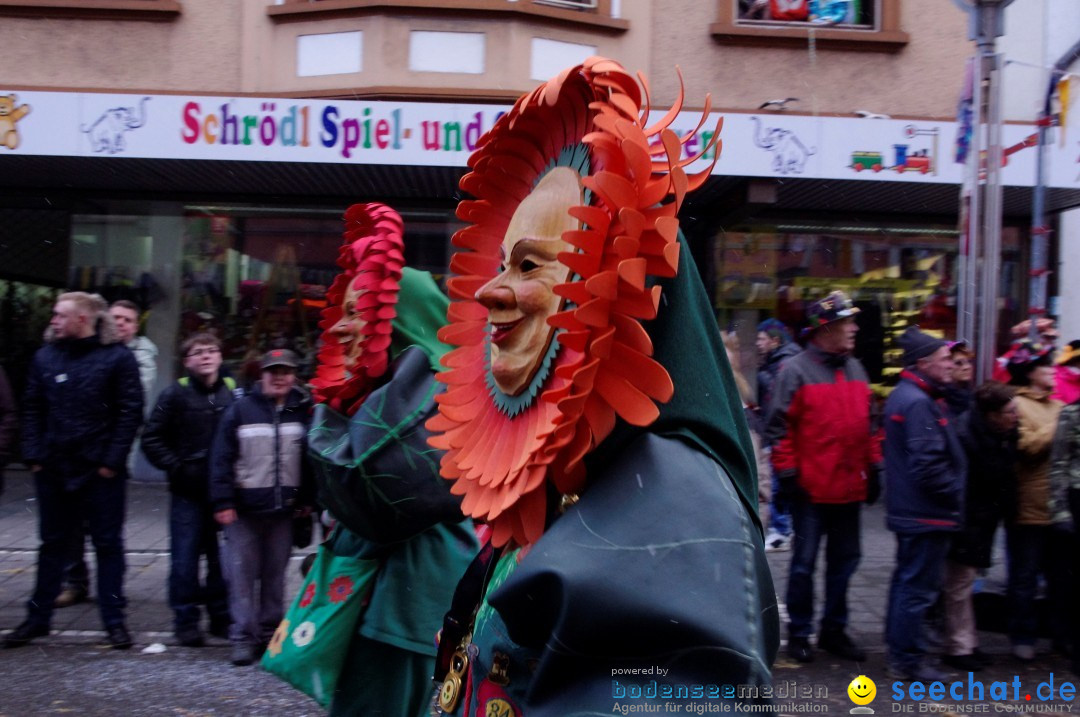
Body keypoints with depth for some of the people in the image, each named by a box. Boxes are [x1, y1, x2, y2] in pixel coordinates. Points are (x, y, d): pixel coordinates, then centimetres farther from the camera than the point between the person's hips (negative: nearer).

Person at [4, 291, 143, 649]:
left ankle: (114, 620, 14)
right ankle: (38, 617, 27)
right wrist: (33, 455, 0)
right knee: (52, 545, 15)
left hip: (100, 472, -4)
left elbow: (131, 412, -8)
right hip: (53, 470, 4)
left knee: (108, 545, 6)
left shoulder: (117, 357, -6)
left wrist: (112, 460, -12)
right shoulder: (46, 356, 6)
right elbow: (32, 409, 9)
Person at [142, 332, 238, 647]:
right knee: (185, 558, 3)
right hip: (188, 492, -2)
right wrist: (177, 468, -8)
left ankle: (222, 617, 22)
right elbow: (152, 439, 1)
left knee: (223, 557, 10)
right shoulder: (176, 394, -3)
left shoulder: (234, 392, 2)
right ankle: (186, 621, 15)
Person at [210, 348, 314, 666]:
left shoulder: (303, 411, 6)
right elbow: (221, 458, -3)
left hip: (284, 508, 2)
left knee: (275, 574, 9)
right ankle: (244, 637, 7)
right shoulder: (240, 410, -1)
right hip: (244, 508, -2)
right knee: (242, 574, -1)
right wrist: (222, 502, -9)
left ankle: (271, 633, 19)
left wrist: (307, 500, 7)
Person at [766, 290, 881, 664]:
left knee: (845, 560, 15)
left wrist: (873, 467, 13)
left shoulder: (856, 369, 11)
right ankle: (799, 633, 18)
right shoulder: (796, 370, -9)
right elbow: (779, 426, -10)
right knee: (804, 562, 4)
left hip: (850, 487, 7)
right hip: (812, 489, -6)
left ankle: (834, 629, 29)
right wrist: (787, 475, -13)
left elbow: (868, 423, 17)